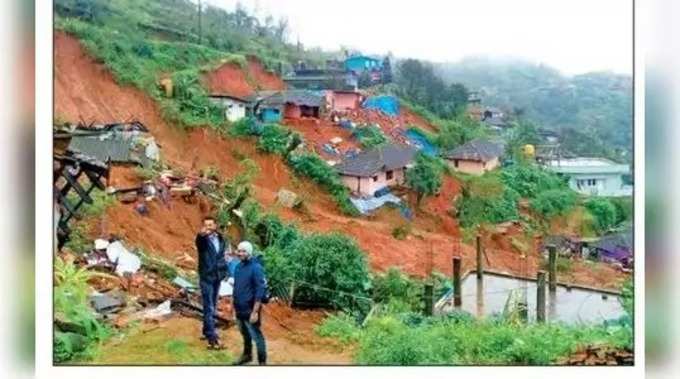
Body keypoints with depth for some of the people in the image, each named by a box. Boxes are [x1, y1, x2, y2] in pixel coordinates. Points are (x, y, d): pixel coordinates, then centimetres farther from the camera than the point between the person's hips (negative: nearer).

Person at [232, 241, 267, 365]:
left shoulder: (256, 268, -18)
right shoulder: (238, 266, 5)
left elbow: (259, 291, -19)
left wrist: (255, 312, -21)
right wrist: (234, 307, 16)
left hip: (250, 310, -7)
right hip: (239, 309, 7)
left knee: (257, 337, 1)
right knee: (245, 333, 24)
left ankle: (262, 362, 11)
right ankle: (247, 355, 42)